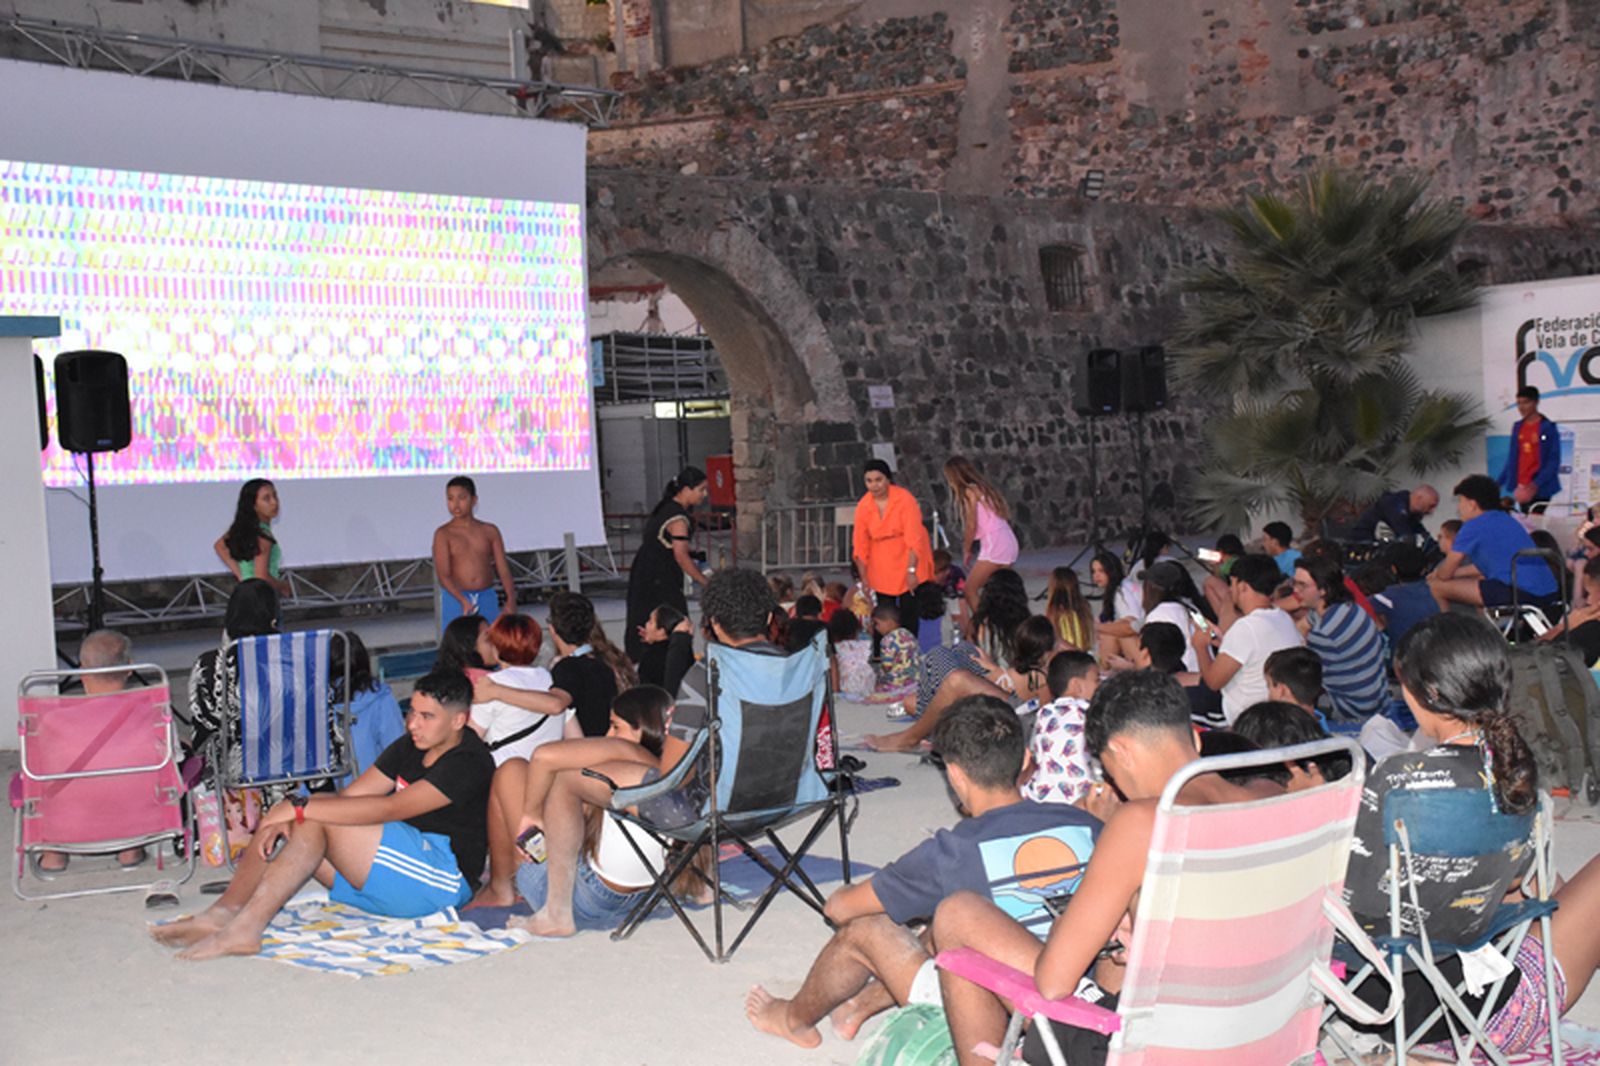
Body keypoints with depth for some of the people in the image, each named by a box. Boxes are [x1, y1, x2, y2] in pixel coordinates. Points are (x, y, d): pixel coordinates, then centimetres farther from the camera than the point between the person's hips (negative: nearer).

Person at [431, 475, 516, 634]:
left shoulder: (490, 531, 6)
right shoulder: (443, 534, -2)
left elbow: (503, 569, 4)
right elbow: (443, 575, -10)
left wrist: (511, 600, -11)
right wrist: (463, 601, -24)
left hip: (487, 599, 3)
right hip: (456, 600, -3)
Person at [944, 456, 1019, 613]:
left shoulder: (969, 491, -5)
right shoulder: (982, 487, 20)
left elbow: (971, 525, -9)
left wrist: (966, 551, 5)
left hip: (994, 546, -9)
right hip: (1009, 543, 9)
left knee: (969, 591, -3)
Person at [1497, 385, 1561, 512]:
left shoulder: (1548, 428, -5)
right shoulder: (1517, 427, 12)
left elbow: (1554, 462, -10)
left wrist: (1535, 485, -21)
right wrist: (1498, 483, 10)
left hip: (1540, 490, -5)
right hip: (1521, 488, 5)